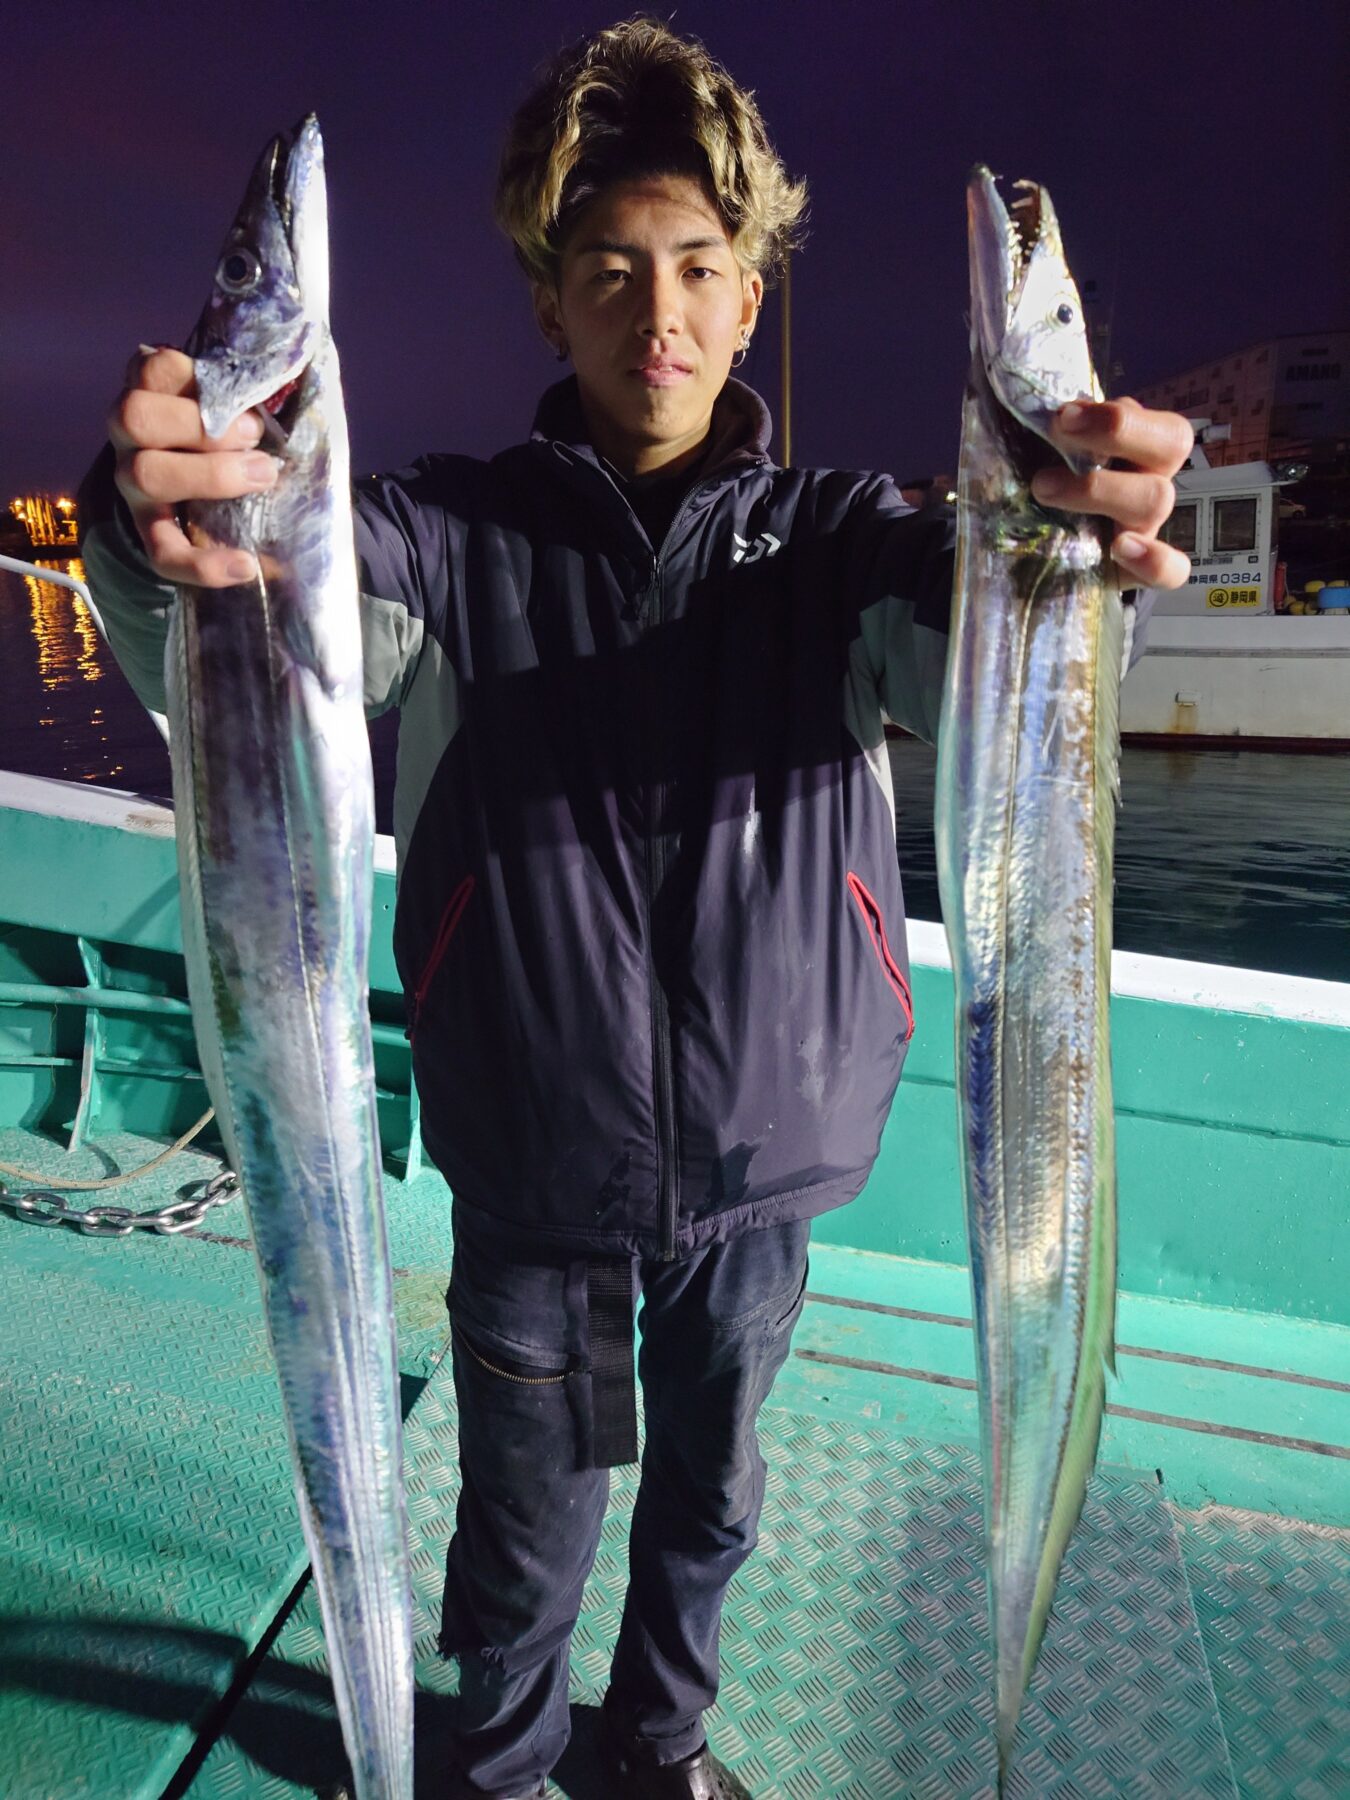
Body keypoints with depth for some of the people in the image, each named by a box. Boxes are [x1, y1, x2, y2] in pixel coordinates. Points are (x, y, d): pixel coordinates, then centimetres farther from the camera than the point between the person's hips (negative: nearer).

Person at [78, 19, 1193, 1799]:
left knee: (709, 1498, 24)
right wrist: (163, 550, -45)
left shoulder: (832, 533, -2)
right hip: (533, 1166, -1)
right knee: (525, 1531, 18)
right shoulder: (456, 530, -6)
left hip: (761, 1158, 2)